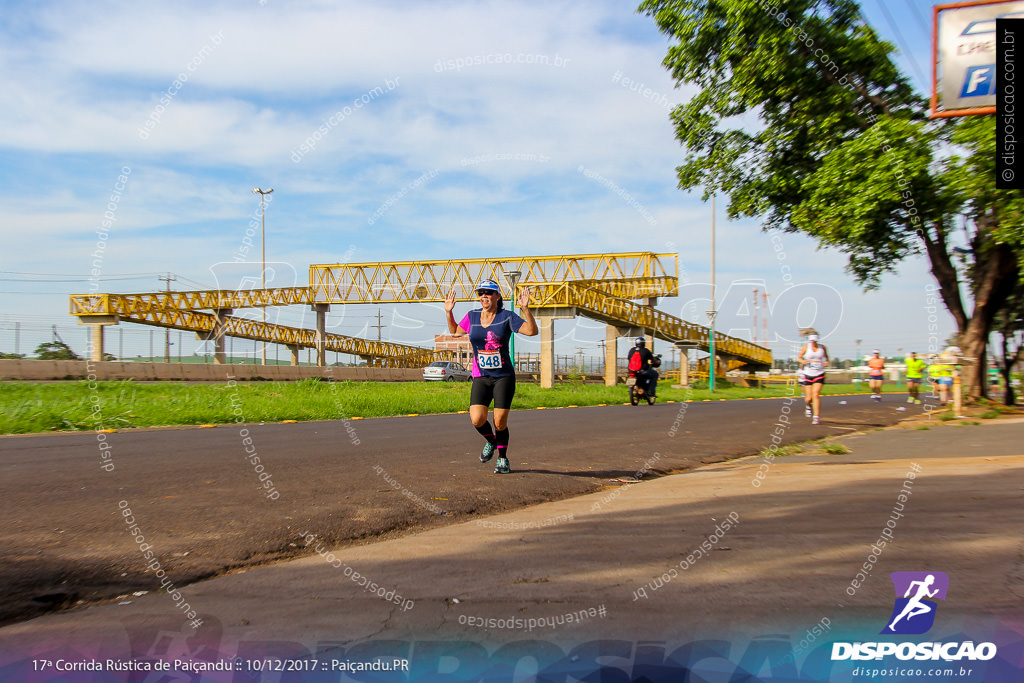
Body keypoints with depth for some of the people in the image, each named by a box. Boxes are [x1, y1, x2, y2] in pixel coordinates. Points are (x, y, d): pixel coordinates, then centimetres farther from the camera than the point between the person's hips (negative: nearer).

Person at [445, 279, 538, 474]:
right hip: (481, 378, 3)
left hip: (504, 377, -2)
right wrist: (449, 312, 10)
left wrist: (525, 308, -24)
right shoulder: (472, 316, 6)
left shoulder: (506, 317, -4)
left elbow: (532, 331, -13)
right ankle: (490, 441, 20)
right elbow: (455, 331, 23)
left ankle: (502, 459, 20)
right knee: (477, 419, -14)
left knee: (500, 422, -3)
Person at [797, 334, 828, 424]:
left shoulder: (822, 348, 0)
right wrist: (803, 361, -18)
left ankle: (816, 417, -12)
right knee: (809, 398, 1)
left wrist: (826, 362, -4)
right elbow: (798, 357, 4)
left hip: (819, 374, 0)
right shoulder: (806, 347, -3)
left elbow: (826, 357, 18)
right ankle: (809, 407, 38)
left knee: (815, 395, -16)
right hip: (808, 375, 1)